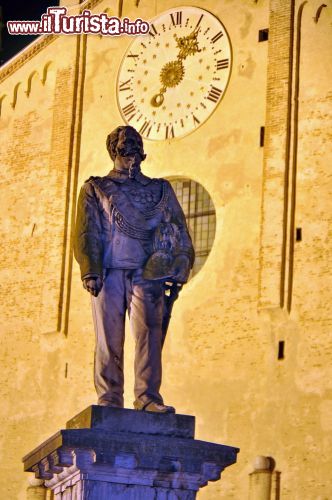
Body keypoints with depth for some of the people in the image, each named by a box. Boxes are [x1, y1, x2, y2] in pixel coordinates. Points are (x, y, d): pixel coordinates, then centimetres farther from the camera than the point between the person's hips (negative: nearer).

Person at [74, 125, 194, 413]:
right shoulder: (95, 189, 18)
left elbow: (179, 234, 16)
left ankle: (148, 398, -14)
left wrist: (178, 275, 4)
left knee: (149, 335, -12)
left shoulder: (160, 190, 21)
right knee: (109, 338, -5)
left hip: (148, 273, 1)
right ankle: (109, 401, -3)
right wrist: (90, 271, -9)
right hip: (109, 272, -1)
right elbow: (87, 232, 5)